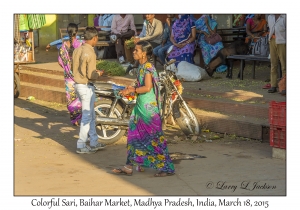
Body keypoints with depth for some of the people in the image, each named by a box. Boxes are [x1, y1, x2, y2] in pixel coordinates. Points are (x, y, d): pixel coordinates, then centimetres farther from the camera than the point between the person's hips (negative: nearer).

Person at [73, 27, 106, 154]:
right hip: (86, 86, -9)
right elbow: (91, 75, -21)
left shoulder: (77, 50, 6)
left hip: (78, 84, 9)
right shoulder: (90, 53, -20)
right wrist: (98, 74, -1)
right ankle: (81, 146, 4)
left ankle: (94, 143, 26)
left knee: (91, 115, 18)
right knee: (87, 117, 0)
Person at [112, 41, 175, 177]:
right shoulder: (141, 66, 12)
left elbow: (147, 87, -25)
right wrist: (132, 89, 8)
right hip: (141, 106, 10)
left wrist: (132, 90, -18)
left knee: (154, 137, -4)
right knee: (135, 135, 11)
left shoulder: (148, 67, -17)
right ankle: (129, 167, 17)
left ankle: (167, 168, 3)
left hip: (149, 107, -10)